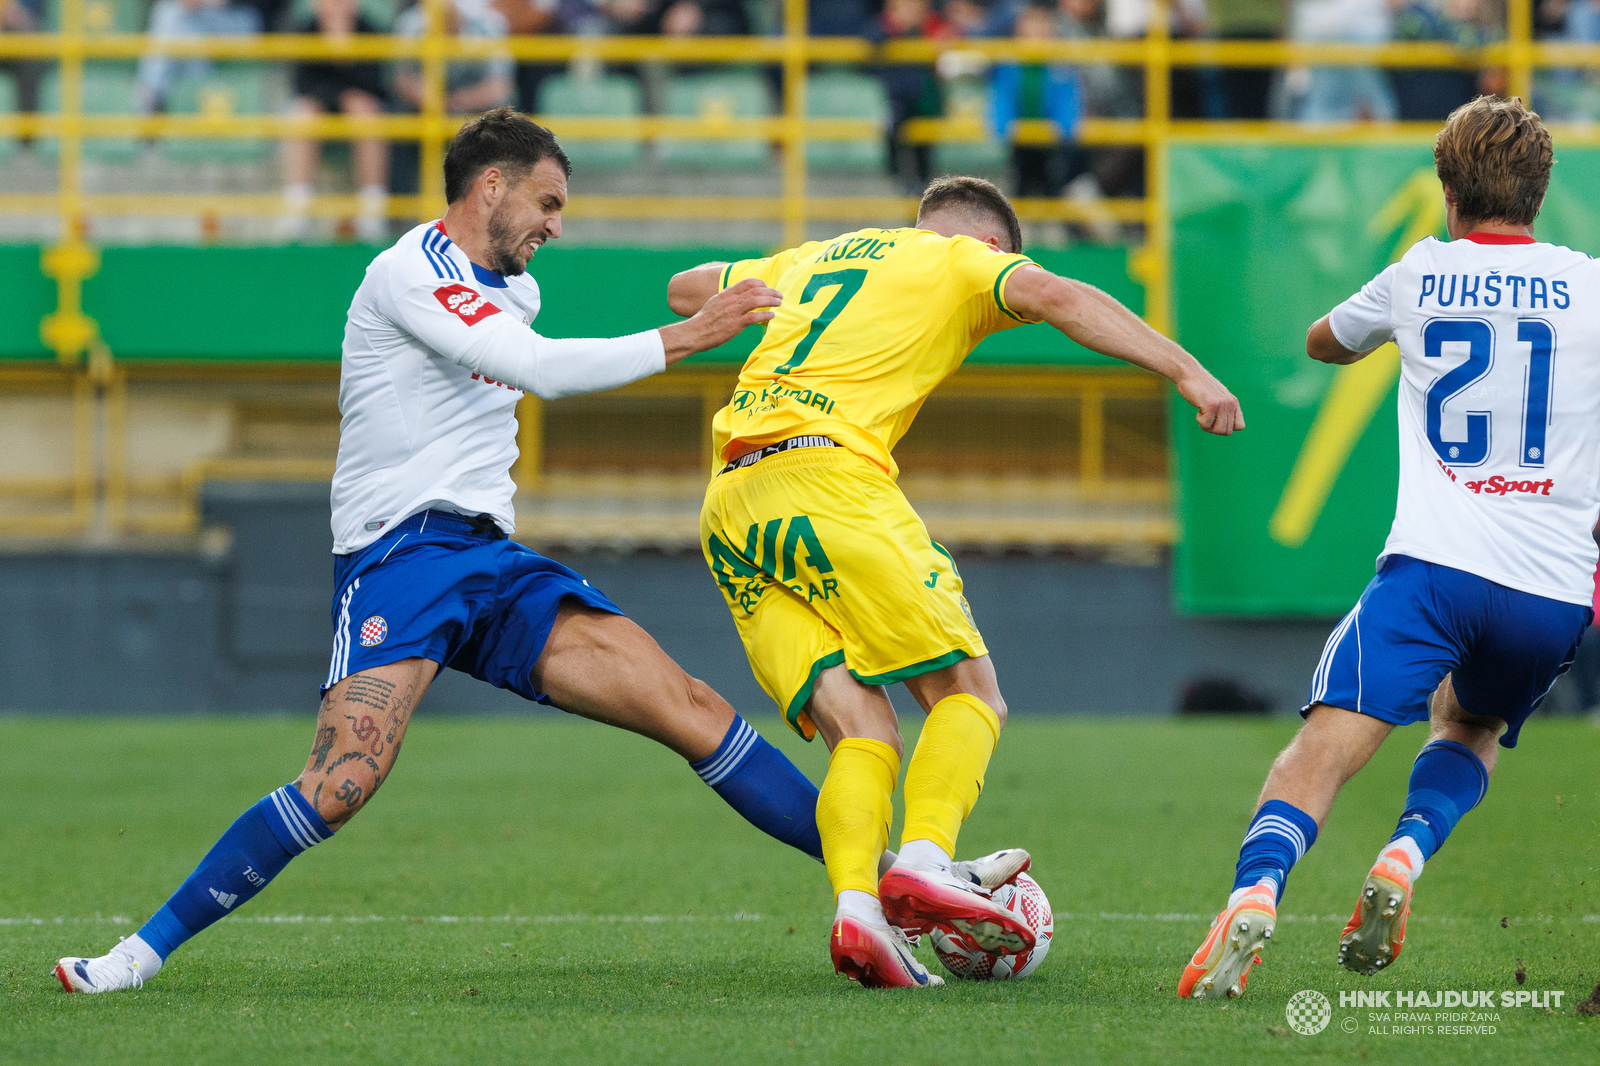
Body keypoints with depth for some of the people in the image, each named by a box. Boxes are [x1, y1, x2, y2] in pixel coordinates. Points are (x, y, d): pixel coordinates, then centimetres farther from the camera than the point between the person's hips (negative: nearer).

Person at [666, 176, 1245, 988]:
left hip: (728, 506, 6)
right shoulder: (963, 263, 13)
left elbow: (685, 291, 43)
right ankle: (923, 862, -23)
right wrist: (1187, 372, -12)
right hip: (830, 479, -6)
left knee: (859, 731, 4)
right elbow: (1056, 298, -7)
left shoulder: (814, 259, 30)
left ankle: (856, 906, -20)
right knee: (968, 692, 1)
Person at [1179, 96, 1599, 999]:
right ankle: (1408, 853, -1)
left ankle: (1256, 890, -39)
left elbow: (1323, 342, 36)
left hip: (1433, 562, -1)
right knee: (1469, 725, 28)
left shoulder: (1418, 277, 13)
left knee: (1328, 744, -11)